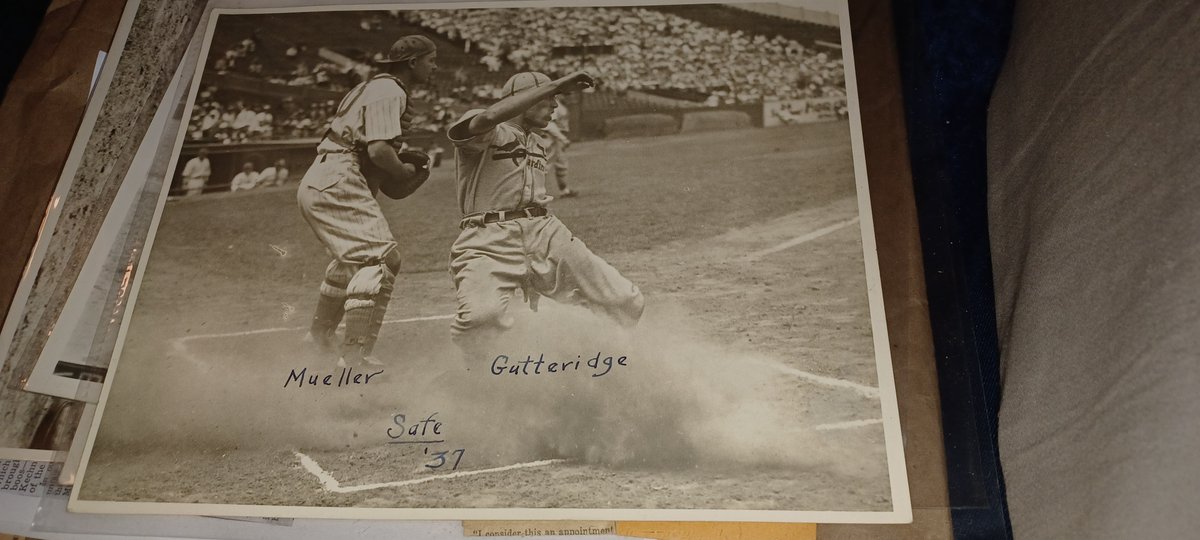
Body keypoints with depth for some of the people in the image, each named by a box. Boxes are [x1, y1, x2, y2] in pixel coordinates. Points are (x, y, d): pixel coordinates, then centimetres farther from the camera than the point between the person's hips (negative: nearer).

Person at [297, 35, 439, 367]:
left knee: (354, 257, 27)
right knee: (381, 258, -19)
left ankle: (322, 332, 43)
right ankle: (355, 354, -24)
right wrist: (407, 174, -6)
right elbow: (378, 150, -21)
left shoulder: (373, 87, 23)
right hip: (336, 183, -11)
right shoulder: (390, 92, -10)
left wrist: (399, 125, 6)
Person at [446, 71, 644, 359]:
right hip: (490, 239, -6)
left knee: (626, 302, -3)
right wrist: (554, 85, -22)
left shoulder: (538, 143, 24)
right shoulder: (486, 132, -2)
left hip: (545, 233, 7)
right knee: (482, 315, -35)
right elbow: (488, 118, -27)